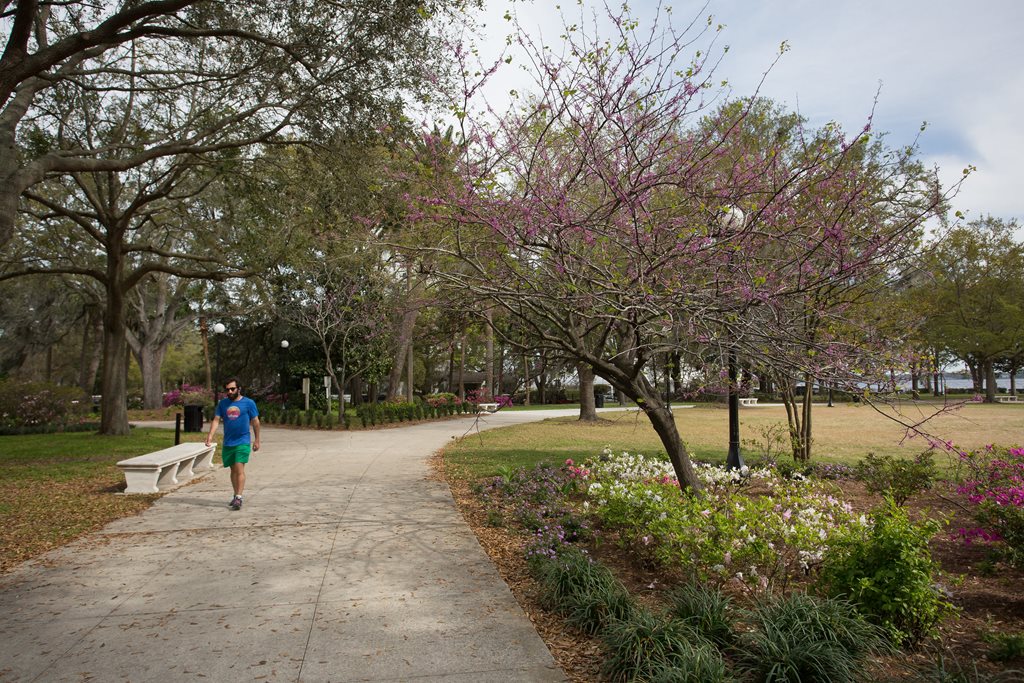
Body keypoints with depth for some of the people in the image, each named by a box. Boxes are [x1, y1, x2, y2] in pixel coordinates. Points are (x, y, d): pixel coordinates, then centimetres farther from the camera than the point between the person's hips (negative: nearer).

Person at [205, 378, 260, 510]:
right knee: (233, 470, 14)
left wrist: (257, 440, 3)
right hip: (227, 443, 4)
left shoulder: (248, 403, -3)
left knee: (239, 469, -13)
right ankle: (236, 496, 27)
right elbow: (216, 420, 2)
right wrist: (210, 435, -14)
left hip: (242, 442, -4)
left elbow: (255, 422, 2)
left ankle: (238, 498, -14)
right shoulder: (222, 403, 7)